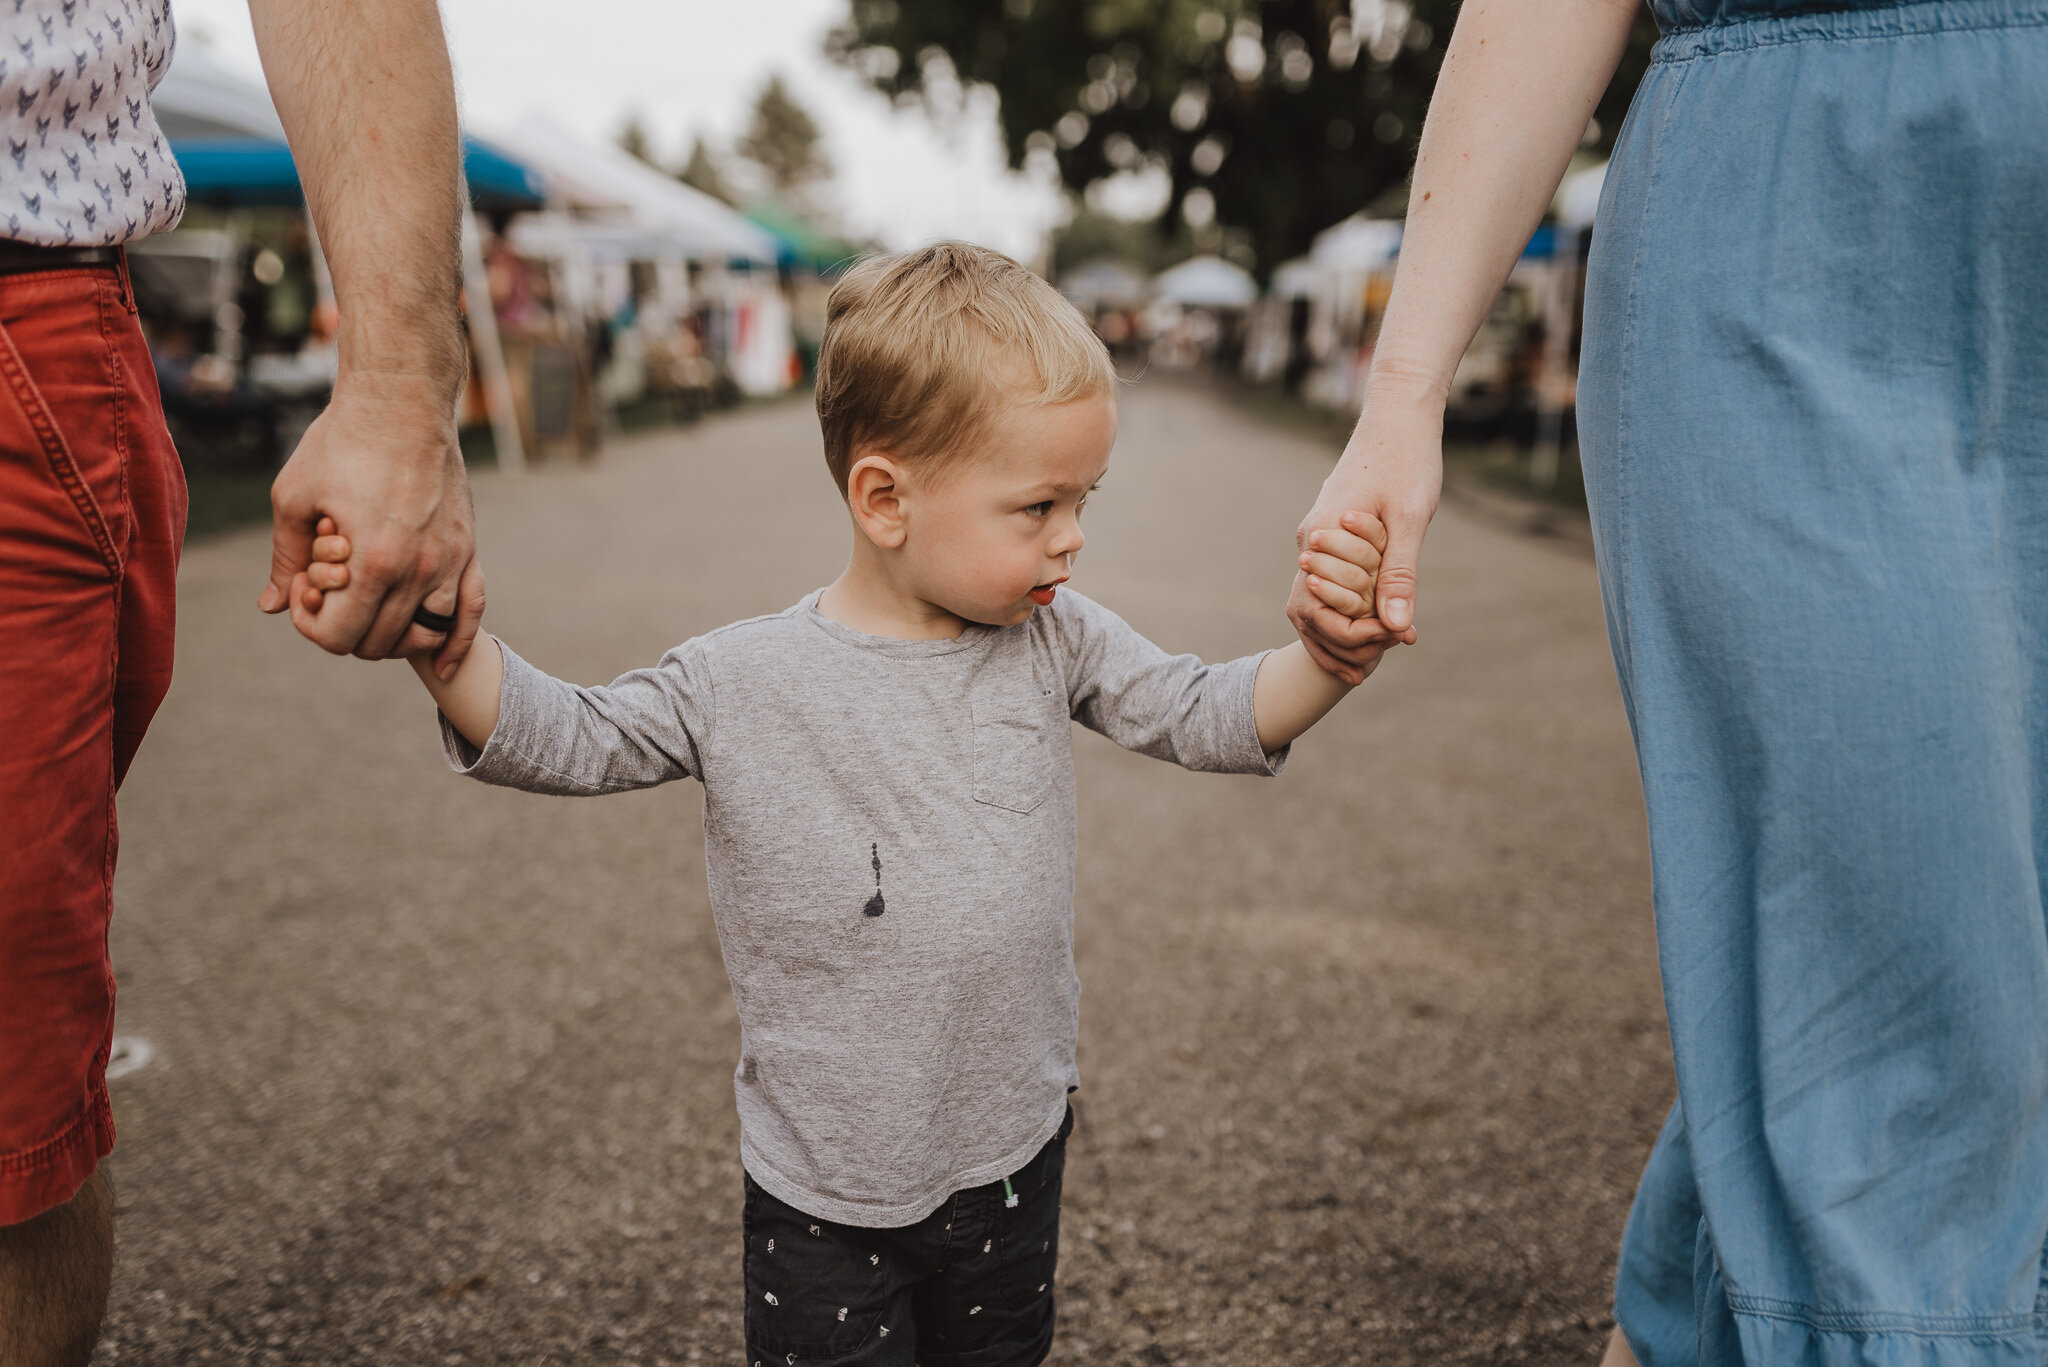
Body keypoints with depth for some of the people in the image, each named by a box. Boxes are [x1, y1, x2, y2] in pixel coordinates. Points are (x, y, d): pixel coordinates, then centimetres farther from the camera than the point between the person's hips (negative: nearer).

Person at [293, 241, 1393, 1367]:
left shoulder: (1055, 644, -5)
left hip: (1012, 1157, 4)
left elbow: (1208, 715, -4)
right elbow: (569, 739, -11)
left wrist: (1333, 656, -22)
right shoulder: (746, 683, -15)